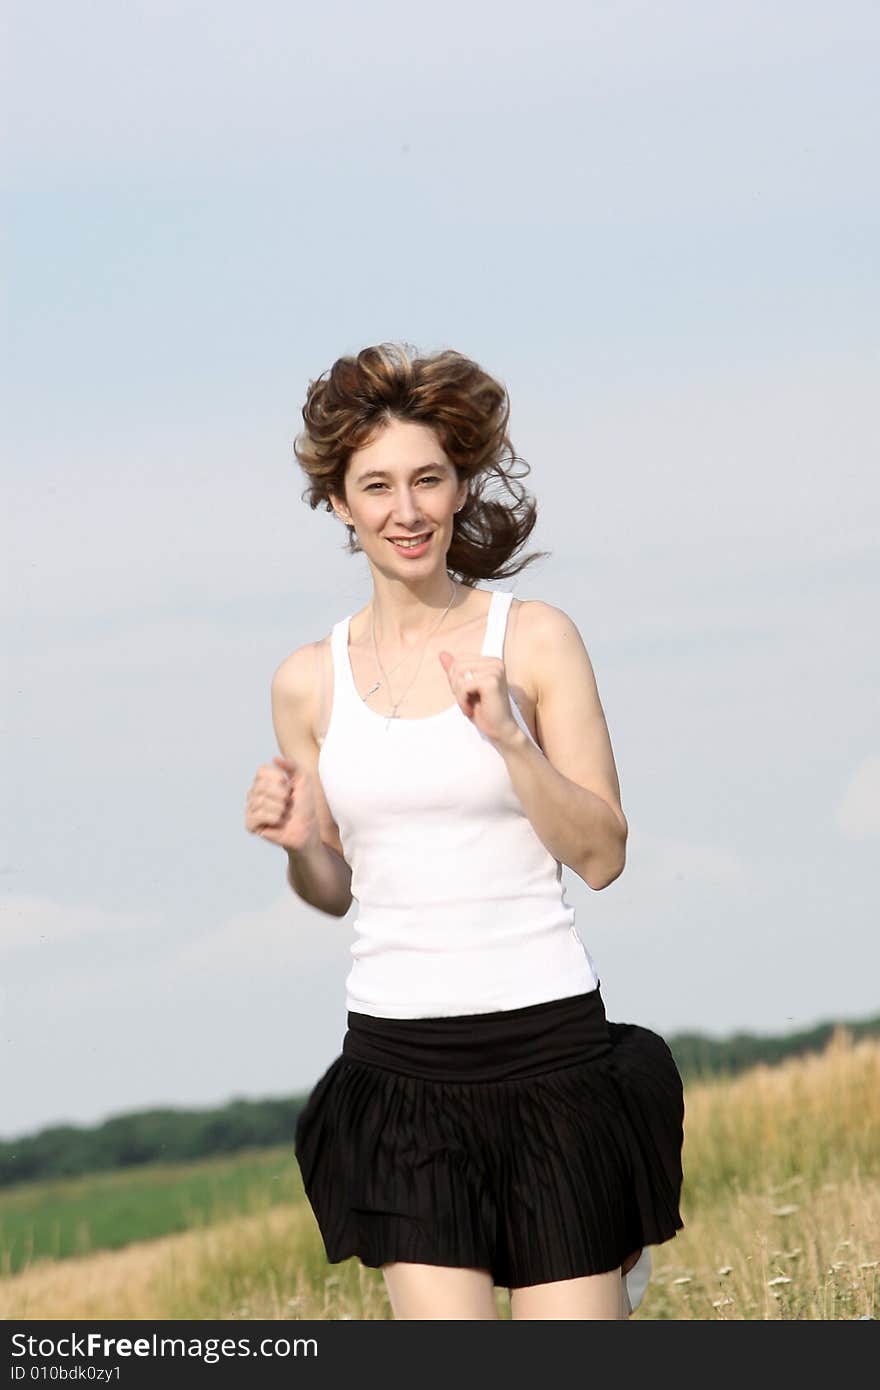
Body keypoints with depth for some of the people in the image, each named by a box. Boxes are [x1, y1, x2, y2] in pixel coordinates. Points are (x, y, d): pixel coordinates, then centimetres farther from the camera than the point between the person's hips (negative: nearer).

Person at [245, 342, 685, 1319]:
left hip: (545, 1043, -2)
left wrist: (508, 737, -15)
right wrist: (294, 843, -5)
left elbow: (601, 856, -3)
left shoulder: (534, 638, -2)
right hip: (398, 1058, 2)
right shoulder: (310, 680, 6)